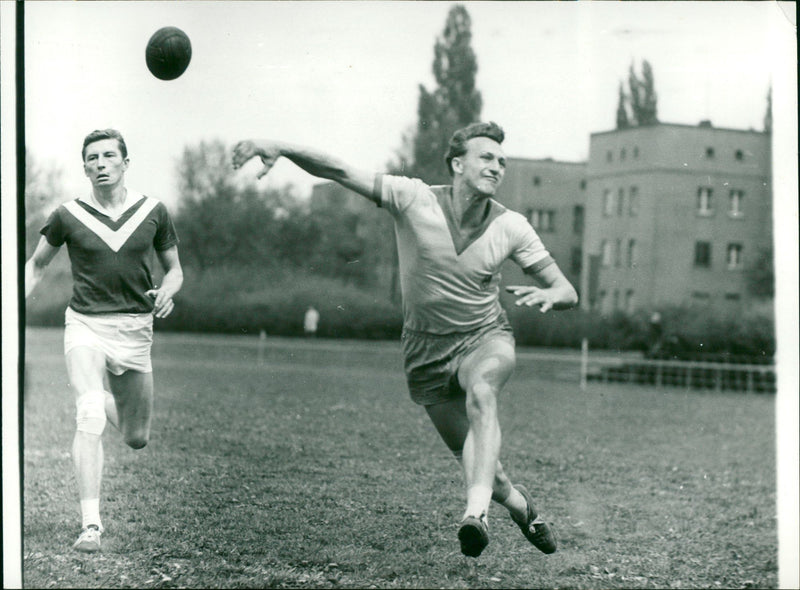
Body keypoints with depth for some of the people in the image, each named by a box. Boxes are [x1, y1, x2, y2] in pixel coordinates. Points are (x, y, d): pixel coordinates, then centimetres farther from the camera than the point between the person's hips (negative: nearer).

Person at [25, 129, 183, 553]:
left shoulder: (153, 212, 1)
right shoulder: (68, 215, -1)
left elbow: (174, 268, 12)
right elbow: (36, 264, 14)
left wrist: (167, 292, -10)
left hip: (135, 330, 2)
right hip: (85, 326, -2)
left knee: (136, 440, 9)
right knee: (88, 418, -24)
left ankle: (111, 401, 45)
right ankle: (90, 523, -22)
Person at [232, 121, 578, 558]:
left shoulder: (510, 227, -7)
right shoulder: (414, 200, -13)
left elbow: (567, 292, -3)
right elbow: (339, 172, -17)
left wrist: (548, 294, -28)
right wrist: (280, 147, -31)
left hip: (485, 338, 0)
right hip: (426, 349, 1)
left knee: (481, 393, -37)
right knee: (473, 458, 4)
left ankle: (476, 512, -45)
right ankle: (520, 506, 37)